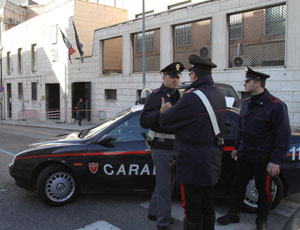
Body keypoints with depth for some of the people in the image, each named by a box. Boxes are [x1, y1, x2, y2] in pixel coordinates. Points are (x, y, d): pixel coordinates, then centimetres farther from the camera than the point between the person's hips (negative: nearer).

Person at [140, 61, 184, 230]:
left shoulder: (179, 96, 11)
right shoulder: (155, 96, -10)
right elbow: (144, 122, -17)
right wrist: (160, 112, -30)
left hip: (176, 147, 8)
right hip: (161, 148, -7)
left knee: (168, 184, 18)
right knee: (164, 186, 0)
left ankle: (154, 212, 36)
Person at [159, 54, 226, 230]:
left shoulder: (192, 97, -21)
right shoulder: (220, 96, 6)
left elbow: (166, 121, -13)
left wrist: (164, 112, 10)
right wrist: (173, 110, 16)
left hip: (193, 162, -8)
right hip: (213, 161, 9)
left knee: (192, 209, 4)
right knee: (207, 207, 21)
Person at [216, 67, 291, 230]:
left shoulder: (276, 105, -13)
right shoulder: (247, 103, 9)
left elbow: (283, 135, -14)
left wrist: (275, 161, -18)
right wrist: (237, 148, 20)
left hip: (262, 159, -6)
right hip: (244, 156, 6)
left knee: (263, 190, 10)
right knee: (238, 186, 14)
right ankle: (233, 215, 31)